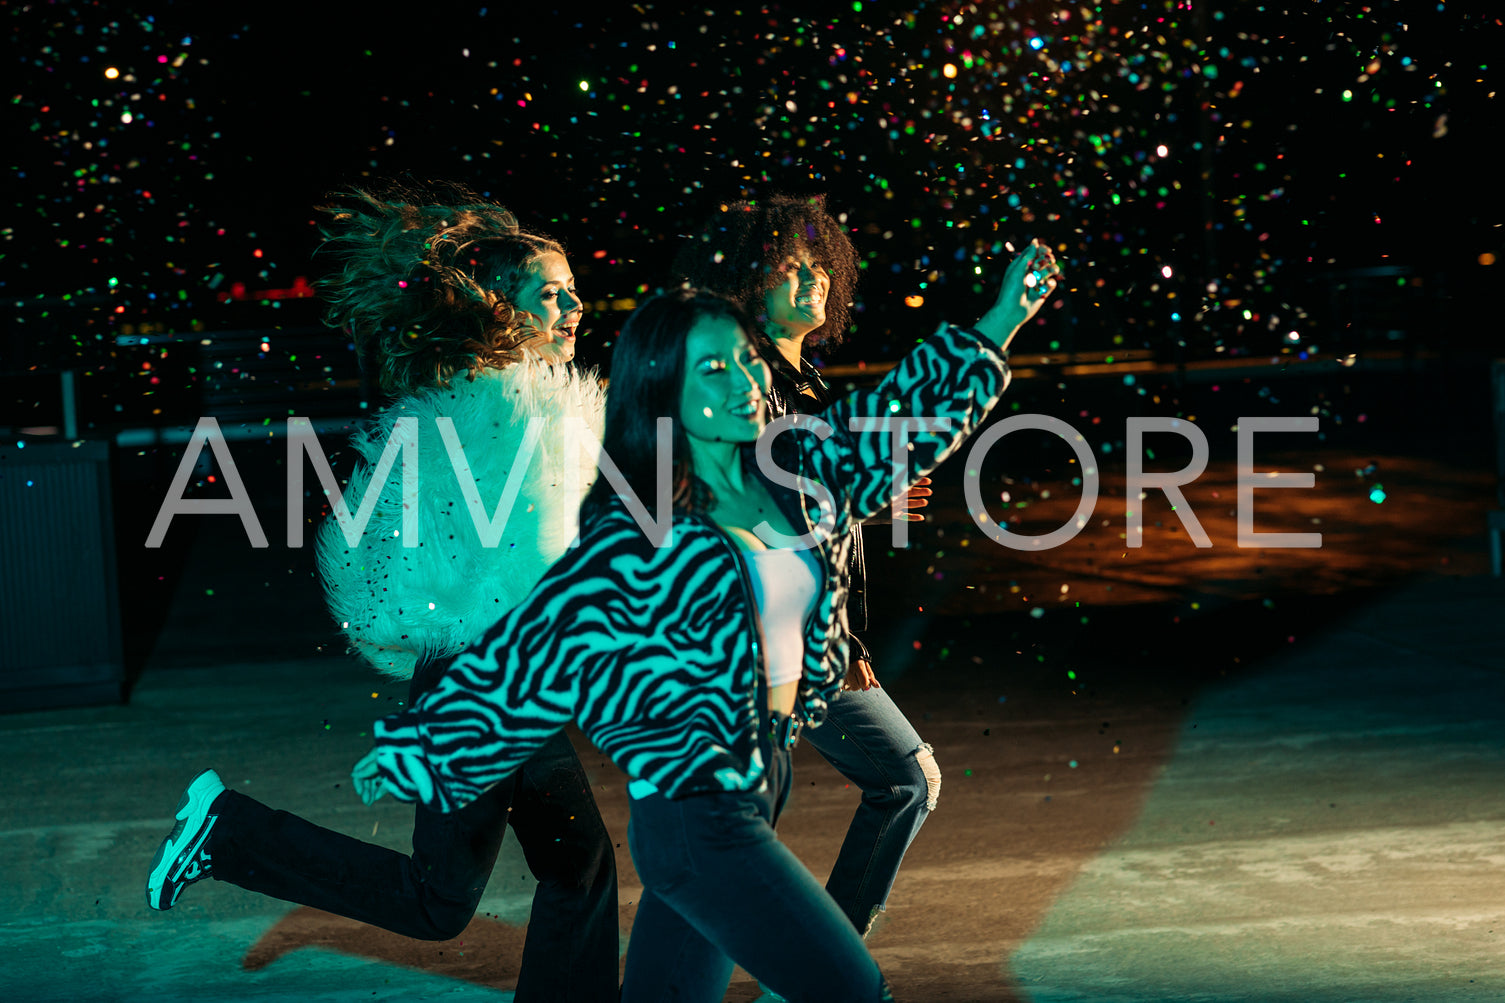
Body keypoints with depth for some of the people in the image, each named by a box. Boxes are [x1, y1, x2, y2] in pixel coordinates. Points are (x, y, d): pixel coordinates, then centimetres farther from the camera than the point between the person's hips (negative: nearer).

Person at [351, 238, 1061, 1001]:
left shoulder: (793, 471, 3)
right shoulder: (639, 537, -17)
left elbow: (897, 417, 16)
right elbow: (526, 644, -12)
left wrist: (997, 327, 14)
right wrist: (408, 750, -5)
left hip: (761, 784, 7)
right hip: (695, 814, -7)